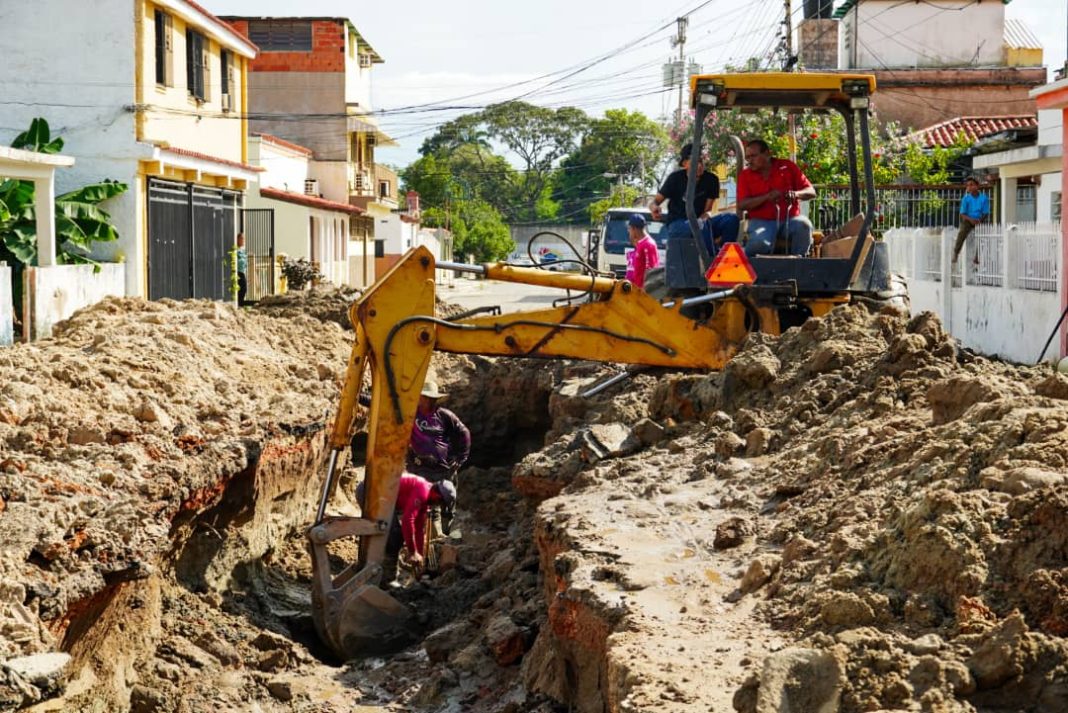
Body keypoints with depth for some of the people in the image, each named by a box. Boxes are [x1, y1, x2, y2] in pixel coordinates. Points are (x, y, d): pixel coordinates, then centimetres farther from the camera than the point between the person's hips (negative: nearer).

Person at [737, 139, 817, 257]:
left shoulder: (787, 167, 5)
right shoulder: (745, 175, 5)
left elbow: (811, 192, 4)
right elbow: (742, 204, -5)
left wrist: (796, 194, -20)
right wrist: (766, 197, -19)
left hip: (790, 219, 1)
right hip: (762, 221, -1)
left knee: (804, 225, -32)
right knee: (760, 242, -34)